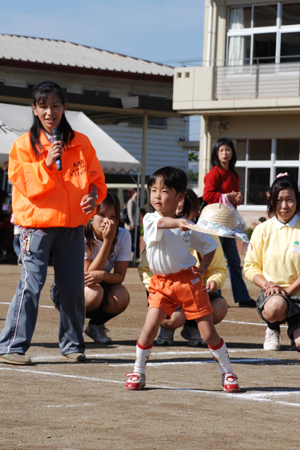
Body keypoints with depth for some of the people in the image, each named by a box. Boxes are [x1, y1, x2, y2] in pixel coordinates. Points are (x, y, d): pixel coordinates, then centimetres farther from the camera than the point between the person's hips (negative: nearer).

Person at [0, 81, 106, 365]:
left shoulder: (81, 143, 8)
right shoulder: (25, 144, -1)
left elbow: (96, 179, 12)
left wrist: (94, 195, -7)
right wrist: (46, 164, -20)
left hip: (73, 224, 4)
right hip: (37, 222, -3)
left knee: (73, 286, 7)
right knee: (31, 283, -11)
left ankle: (72, 344, 22)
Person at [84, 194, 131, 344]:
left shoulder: (123, 236, -12)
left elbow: (120, 276, -15)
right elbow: (88, 274, -27)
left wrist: (102, 275, -38)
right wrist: (107, 241, -32)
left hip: (102, 286, 3)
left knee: (121, 296, -30)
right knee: (95, 292, -37)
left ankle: (95, 325, 1)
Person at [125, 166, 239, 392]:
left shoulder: (189, 227, 2)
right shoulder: (150, 220, -5)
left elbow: (210, 246, 14)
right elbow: (162, 223, -29)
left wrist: (203, 268, -2)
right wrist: (178, 222, -49)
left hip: (188, 280, 0)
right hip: (161, 283, 0)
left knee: (208, 332, 1)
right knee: (149, 328, -11)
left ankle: (228, 372, 17)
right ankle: (138, 372, 8)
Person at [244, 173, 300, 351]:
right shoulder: (262, 230, 3)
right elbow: (250, 266, 5)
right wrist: (267, 284, -13)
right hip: (271, 294, 0)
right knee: (275, 306, -39)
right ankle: (273, 329, 2)